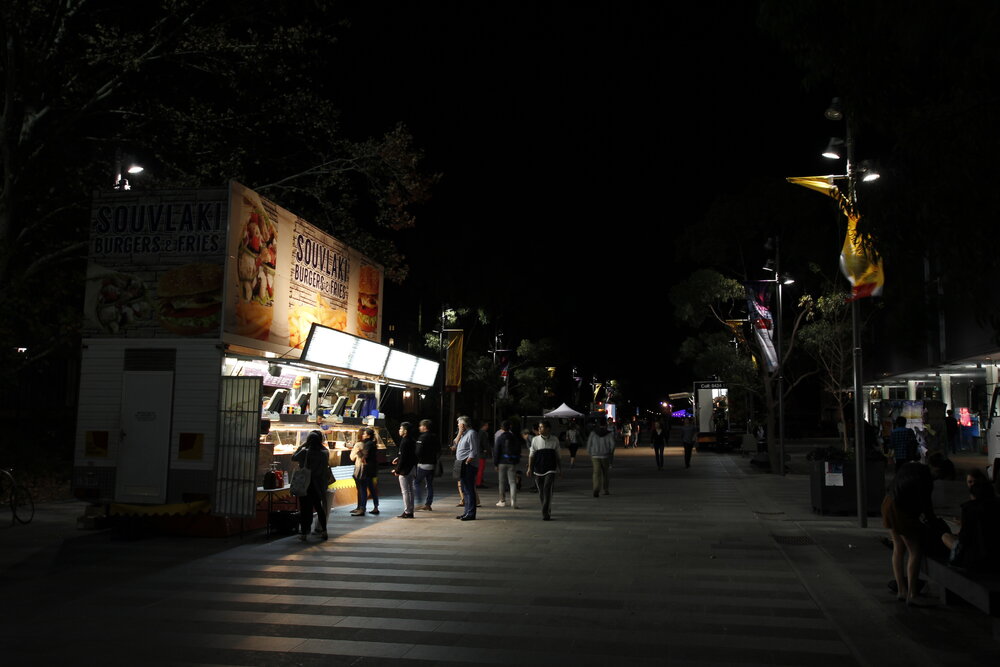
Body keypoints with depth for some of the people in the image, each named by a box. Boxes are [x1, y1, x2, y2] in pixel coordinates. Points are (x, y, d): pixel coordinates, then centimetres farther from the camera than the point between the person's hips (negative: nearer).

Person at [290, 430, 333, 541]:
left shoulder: (305, 452, -17)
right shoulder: (325, 453, -9)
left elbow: (293, 457, -1)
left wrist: (302, 446, -1)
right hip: (318, 485, 3)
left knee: (305, 509, 4)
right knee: (318, 507, 18)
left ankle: (303, 533, 7)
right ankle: (323, 531, 18)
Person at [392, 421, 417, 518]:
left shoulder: (404, 442, -18)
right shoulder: (412, 440, 10)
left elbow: (403, 458, -20)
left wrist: (397, 470, -14)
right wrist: (398, 458, 17)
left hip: (405, 470, -9)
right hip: (412, 468, 9)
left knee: (405, 491, -3)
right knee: (410, 490, 13)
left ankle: (407, 512, 0)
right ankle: (410, 511, 19)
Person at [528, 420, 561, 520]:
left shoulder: (554, 440, 3)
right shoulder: (535, 439, 2)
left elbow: (557, 455, 12)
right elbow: (531, 454, 4)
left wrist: (560, 468, 15)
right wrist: (530, 468, -3)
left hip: (550, 469, -1)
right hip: (538, 469, 2)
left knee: (548, 489, -14)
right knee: (541, 491, 8)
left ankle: (545, 513, -12)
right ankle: (547, 511, 28)